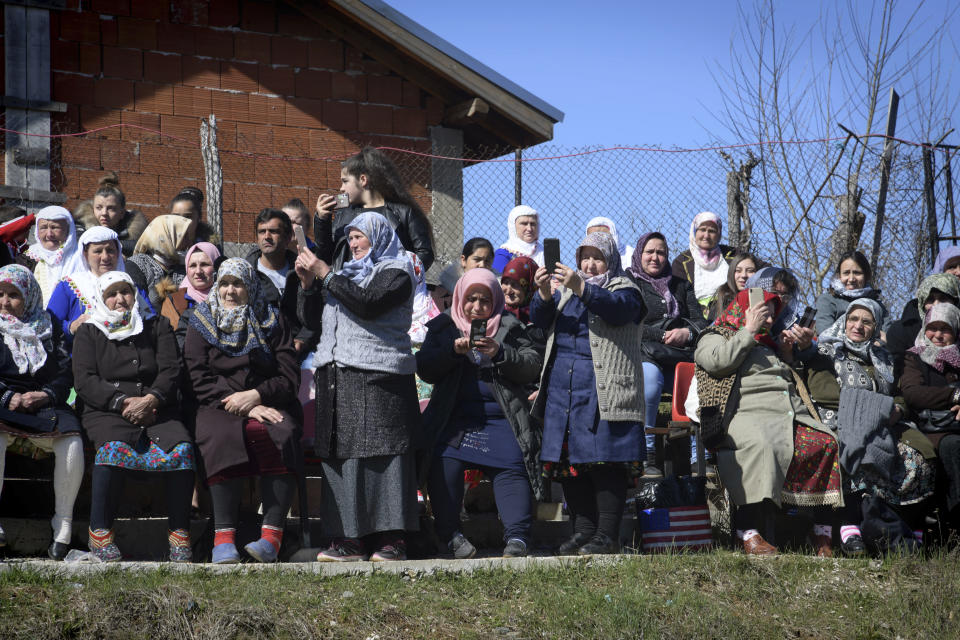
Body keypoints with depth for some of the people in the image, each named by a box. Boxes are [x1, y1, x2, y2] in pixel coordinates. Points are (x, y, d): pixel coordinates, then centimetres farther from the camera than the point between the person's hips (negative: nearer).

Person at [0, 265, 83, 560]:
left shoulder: (48, 328, 19)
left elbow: (65, 373, 11)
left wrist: (46, 395, -10)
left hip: (45, 403, 1)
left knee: (72, 441, -30)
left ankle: (63, 525, -24)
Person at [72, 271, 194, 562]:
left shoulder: (157, 326, 20)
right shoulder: (89, 332, 17)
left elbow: (170, 370, 8)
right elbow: (84, 381, 4)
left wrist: (151, 399, -13)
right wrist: (121, 402, -12)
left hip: (157, 410, 1)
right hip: (106, 412, -1)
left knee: (182, 449, -31)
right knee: (114, 448, -37)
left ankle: (179, 531, -24)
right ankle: (100, 530, -29)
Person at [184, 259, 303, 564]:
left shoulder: (271, 321, 15)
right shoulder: (202, 323, 14)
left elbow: (290, 376, 6)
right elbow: (199, 381, 3)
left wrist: (256, 396, -13)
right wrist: (241, 407, -11)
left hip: (268, 402, 1)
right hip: (218, 406, 0)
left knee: (281, 435, -34)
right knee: (222, 436, -36)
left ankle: (271, 534, -38)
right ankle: (223, 535, -38)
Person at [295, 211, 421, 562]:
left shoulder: (396, 271, 4)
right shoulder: (349, 273, 25)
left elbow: (366, 305, -15)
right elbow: (311, 319, 24)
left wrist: (325, 274, -12)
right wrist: (307, 283, 8)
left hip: (378, 377, -7)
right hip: (336, 378, 7)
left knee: (381, 451, -11)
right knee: (341, 455, -1)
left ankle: (392, 539, -12)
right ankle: (350, 538, -2)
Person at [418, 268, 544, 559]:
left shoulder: (510, 328, 14)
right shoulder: (443, 327, 17)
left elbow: (533, 366, 3)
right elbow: (424, 369, 6)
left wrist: (500, 353, -13)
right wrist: (453, 350, -11)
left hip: (500, 417, 0)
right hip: (453, 418, 0)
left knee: (511, 466, -19)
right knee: (444, 462, -22)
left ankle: (516, 536, -22)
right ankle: (452, 535, -16)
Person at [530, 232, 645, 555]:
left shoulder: (624, 288, 8)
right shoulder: (566, 289, 24)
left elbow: (618, 309, -15)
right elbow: (539, 319, 9)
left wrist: (581, 288, -29)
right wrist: (544, 294, -13)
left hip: (604, 386, -5)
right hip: (562, 383, 5)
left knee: (605, 456, -11)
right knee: (568, 457, 2)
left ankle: (607, 534, -9)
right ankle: (583, 529, 8)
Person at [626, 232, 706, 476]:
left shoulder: (680, 286, 27)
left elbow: (700, 322, 18)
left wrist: (687, 333, -6)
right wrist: (664, 336, -8)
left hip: (680, 355, 4)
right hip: (644, 354, -4)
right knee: (649, 377, -39)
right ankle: (645, 456, -35)